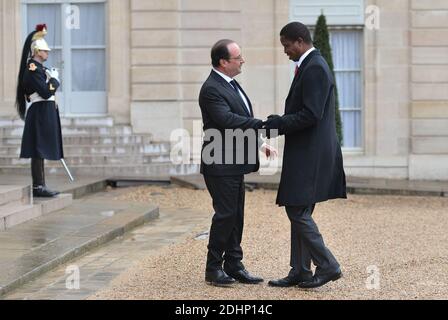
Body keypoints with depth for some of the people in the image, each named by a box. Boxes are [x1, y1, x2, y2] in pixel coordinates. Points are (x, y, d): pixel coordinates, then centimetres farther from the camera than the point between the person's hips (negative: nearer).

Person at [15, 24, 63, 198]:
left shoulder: (39, 69, 16)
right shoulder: (34, 69, -15)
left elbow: (48, 90, 18)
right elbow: (46, 92, -21)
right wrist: (54, 79, -9)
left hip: (43, 116, 10)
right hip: (40, 115, -10)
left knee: (40, 152, 11)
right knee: (38, 151, -7)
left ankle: (40, 186, 14)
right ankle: (38, 186, -5)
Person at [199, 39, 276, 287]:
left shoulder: (231, 84, 14)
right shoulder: (211, 89, -17)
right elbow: (227, 120, -28)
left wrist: (260, 143, 11)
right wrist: (264, 124, -27)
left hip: (235, 164, 10)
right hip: (220, 165, -10)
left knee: (236, 215, 11)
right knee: (225, 214, -5)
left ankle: (233, 265, 18)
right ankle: (213, 269, 5)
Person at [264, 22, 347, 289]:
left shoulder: (314, 68, -15)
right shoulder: (310, 66, 17)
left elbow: (311, 115, -22)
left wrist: (280, 123, -13)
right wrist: (280, 122, 10)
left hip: (310, 154, -10)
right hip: (306, 154, 10)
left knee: (298, 212, -7)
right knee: (299, 213, 12)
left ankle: (327, 266, -1)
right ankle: (300, 272, 16)